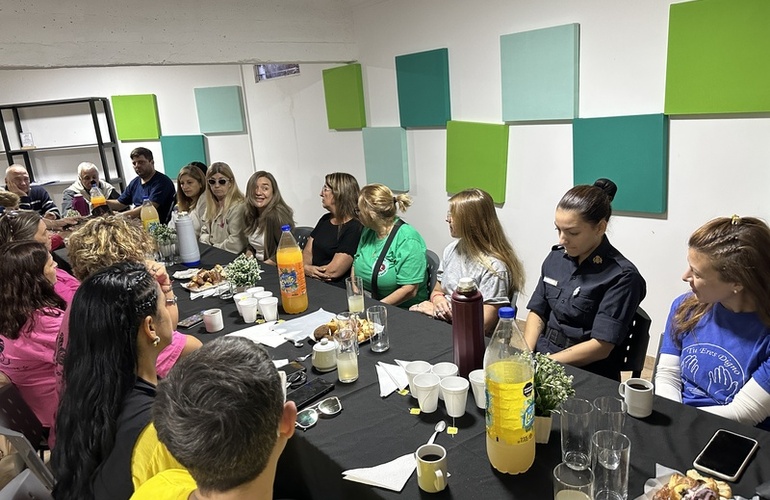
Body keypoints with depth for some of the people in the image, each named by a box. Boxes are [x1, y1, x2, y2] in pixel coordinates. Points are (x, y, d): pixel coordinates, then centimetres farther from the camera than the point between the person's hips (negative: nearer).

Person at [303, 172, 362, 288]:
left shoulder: (354, 228, -11)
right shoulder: (325, 220, 17)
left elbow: (333, 272, -15)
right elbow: (307, 252, 13)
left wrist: (306, 269, -1)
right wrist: (306, 268, -9)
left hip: (336, 289, -7)